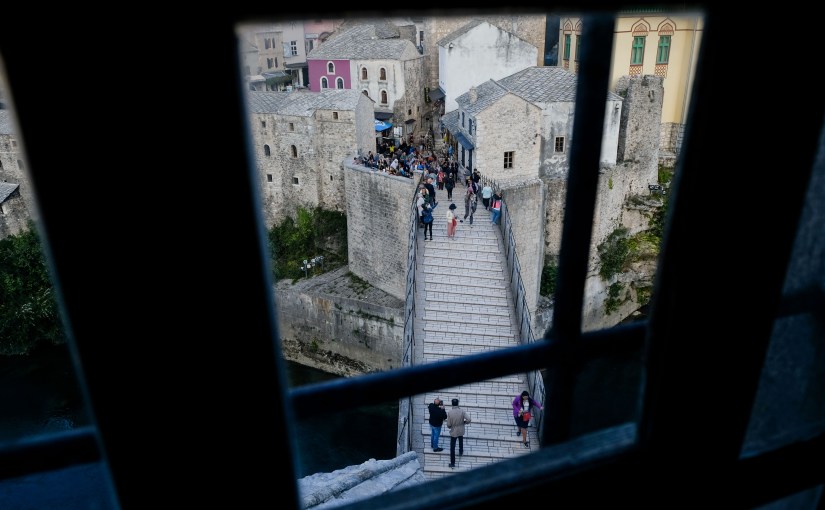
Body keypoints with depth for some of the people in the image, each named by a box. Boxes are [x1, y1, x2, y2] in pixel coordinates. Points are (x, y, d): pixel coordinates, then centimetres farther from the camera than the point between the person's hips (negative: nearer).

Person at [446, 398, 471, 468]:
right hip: (461, 431, 2)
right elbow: (469, 419, -25)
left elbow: (448, 425, -13)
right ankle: (461, 452, 57)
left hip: (453, 432, -2)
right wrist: (464, 422, -4)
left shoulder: (450, 412, -19)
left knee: (452, 447, 8)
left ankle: (452, 463, 12)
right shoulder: (462, 411, -16)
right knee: (461, 442, 33)